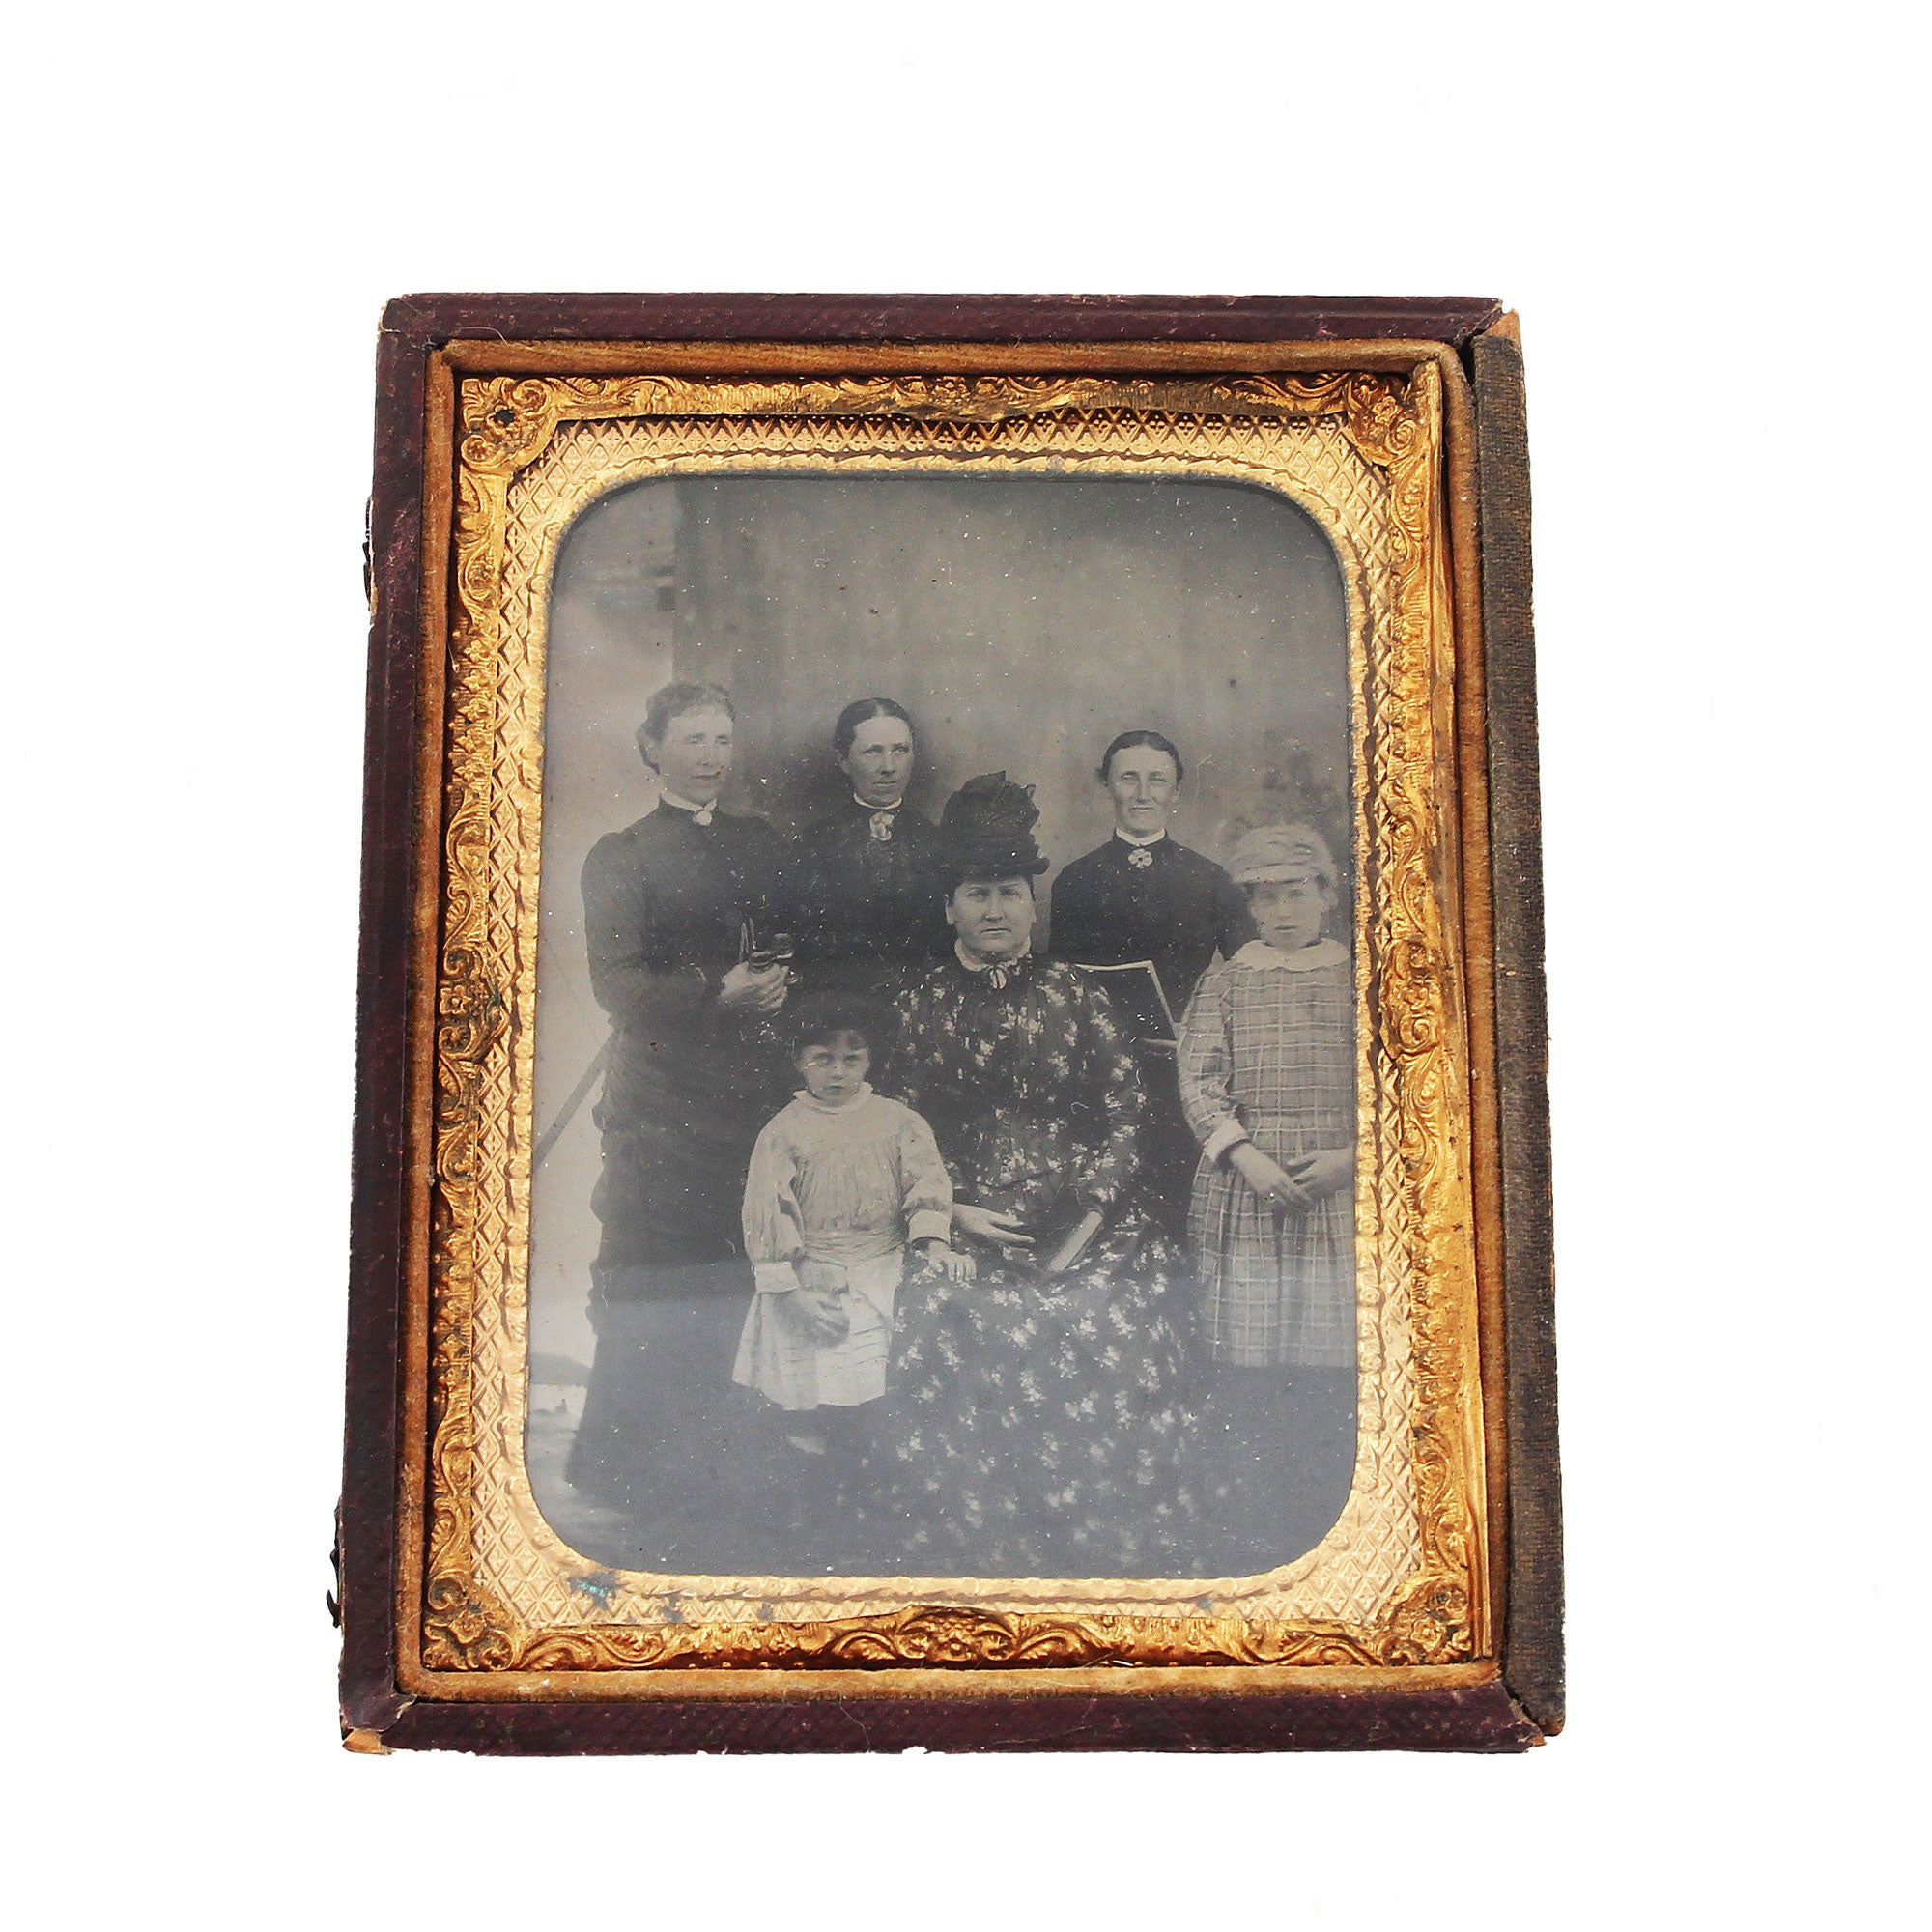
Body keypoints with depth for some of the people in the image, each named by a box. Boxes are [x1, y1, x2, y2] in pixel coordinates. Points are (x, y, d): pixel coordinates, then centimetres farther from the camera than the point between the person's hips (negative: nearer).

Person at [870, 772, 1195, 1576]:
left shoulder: (1075, 997, 7)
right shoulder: (921, 1005, 10)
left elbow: (1124, 1115, 4)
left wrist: (1091, 1214, -6)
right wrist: (954, 1209, -4)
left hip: (1087, 1237, 0)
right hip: (966, 1239, 0)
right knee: (972, 1419, -10)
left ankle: (1098, 1559, 7)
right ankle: (979, 1564, 8)